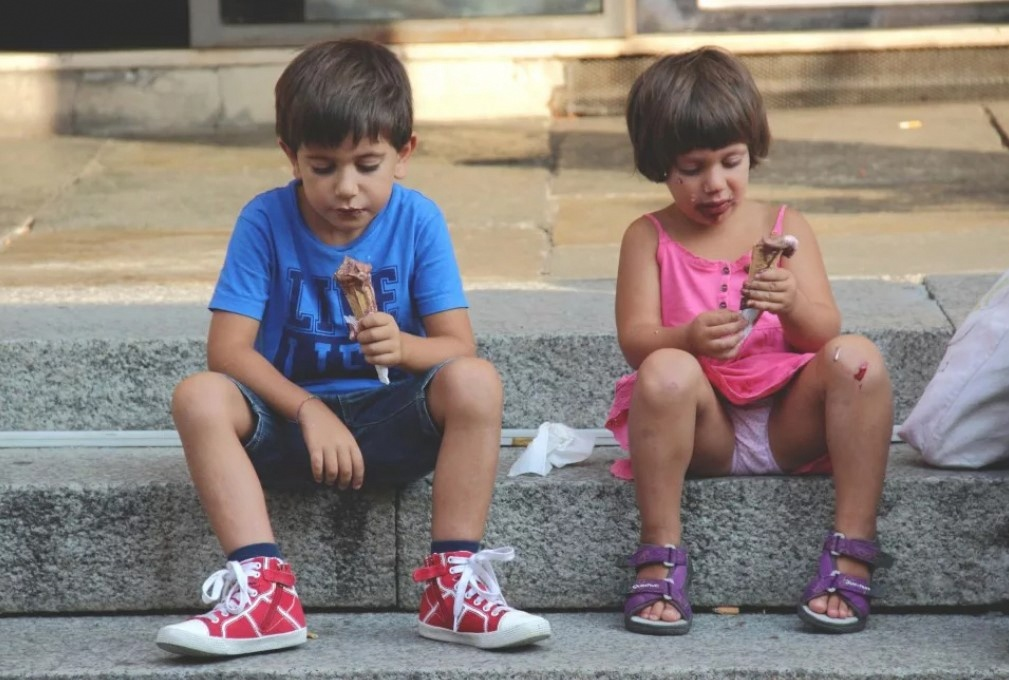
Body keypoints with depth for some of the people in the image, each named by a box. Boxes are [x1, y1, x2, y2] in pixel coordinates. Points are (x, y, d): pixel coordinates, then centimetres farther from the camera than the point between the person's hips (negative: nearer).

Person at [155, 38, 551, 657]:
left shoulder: (418, 220, -6)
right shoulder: (266, 220, -8)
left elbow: (459, 347, -10)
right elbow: (228, 349, -13)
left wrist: (404, 347, -33)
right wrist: (310, 412, -26)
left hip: (390, 420, 0)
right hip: (290, 416, 0)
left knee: (476, 381, -29)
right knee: (199, 398, -28)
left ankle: (455, 585, -26)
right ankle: (264, 591, -33)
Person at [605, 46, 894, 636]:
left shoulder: (785, 227, 9)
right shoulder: (649, 238, 6)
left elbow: (825, 333, 1)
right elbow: (635, 339, -6)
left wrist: (792, 306, -23)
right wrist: (689, 338, -29)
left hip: (787, 423, 2)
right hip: (707, 428, -1)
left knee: (856, 357, -26)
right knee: (665, 371, -33)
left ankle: (852, 557, -27)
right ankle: (661, 561, -26)